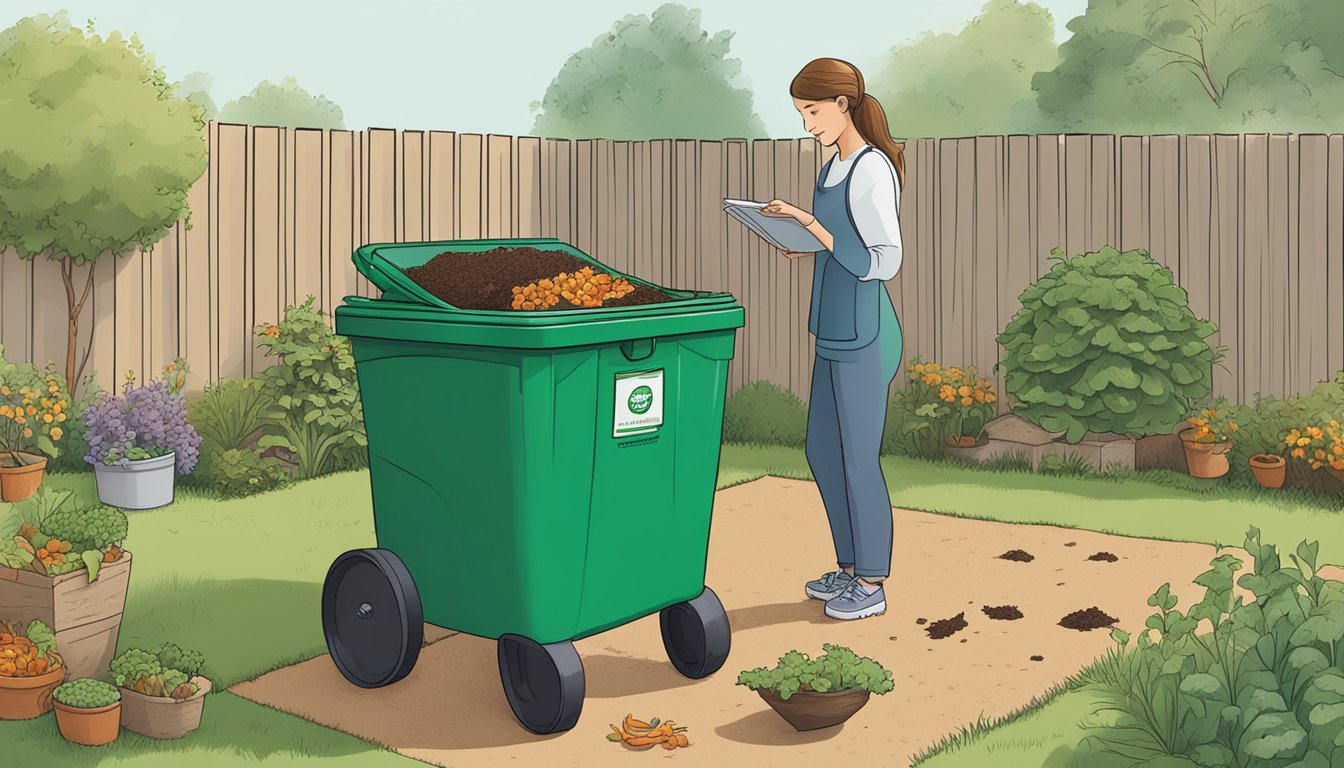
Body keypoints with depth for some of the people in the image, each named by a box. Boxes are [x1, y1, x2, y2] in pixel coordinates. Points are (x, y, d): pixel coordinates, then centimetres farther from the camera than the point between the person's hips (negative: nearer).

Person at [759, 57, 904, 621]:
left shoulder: (871, 169, -16)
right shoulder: (837, 168, 12)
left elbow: (885, 261, -20)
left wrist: (811, 225, -23)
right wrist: (804, 247, 3)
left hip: (864, 336, -10)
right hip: (834, 334, 10)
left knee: (858, 459, 1)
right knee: (822, 452, 16)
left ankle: (871, 584, 15)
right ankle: (851, 567, 30)